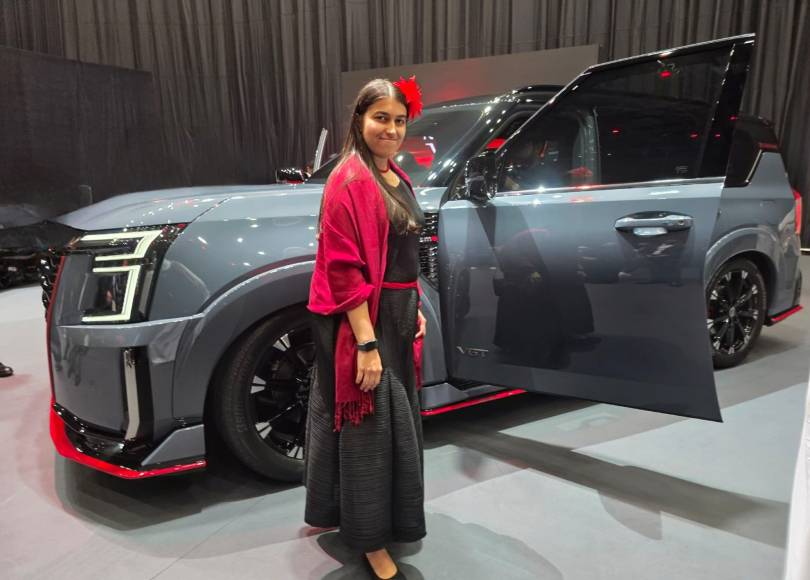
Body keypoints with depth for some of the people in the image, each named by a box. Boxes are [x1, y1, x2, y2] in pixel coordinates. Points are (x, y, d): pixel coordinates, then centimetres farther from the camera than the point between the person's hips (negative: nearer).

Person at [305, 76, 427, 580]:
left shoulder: (398, 179, 12)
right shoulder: (350, 182, -16)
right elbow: (345, 269, -21)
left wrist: (416, 312, 16)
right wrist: (366, 343, -23)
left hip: (399, 317, 9)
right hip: (364, 321, -9)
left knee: (398, 421, 21)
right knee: (369, 426, 3)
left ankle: (386, 518, 43)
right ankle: (370, 539, 22)